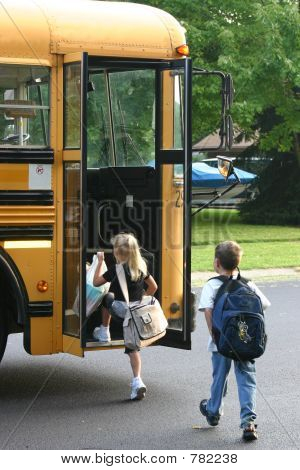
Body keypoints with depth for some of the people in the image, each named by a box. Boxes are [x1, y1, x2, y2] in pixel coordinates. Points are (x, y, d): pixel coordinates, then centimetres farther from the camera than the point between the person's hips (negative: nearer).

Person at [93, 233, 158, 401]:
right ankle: (137, 381, -8)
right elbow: (153, 287, 14)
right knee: (133, 346, 6)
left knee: (108, 299, 28)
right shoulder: (141, 267, 3)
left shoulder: (116, 270, -14)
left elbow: (96, 282, -2)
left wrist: (100, 262, 6)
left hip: (121, 310, -5)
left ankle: (104, 332, 38)